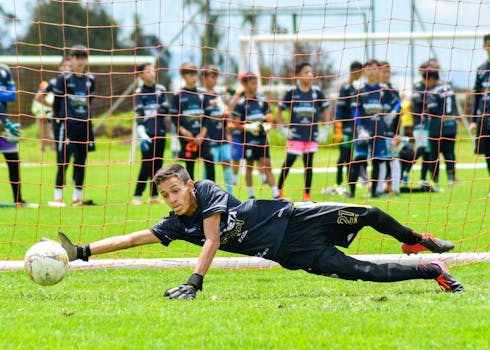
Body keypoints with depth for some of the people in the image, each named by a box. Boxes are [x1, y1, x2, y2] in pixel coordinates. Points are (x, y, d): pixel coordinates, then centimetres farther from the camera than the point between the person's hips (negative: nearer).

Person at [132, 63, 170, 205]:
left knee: (157, 164, 4)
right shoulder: (140, 92, 0)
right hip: (147, 132, -4)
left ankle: (154, 195, 10)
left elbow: (165, 110, 14)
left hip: (160, 132, 4)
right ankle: (137, 196, -6)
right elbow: (139, 116, -6)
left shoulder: (161, 90, 10)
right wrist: (142, 136, -14)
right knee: (147, 165, -9)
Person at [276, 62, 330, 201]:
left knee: (308, 164, 5)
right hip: (295, 135, -2)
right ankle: (279, 190, 11)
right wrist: (282, 128, 1)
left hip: (311, 135, 2)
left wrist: (325, 129, 10)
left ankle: (307, 194, 10)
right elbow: (279, 109, 7)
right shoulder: (292, 92, -1)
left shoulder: (317, 93, 5)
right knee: (288, 162, -2)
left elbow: (326, 109, 15)